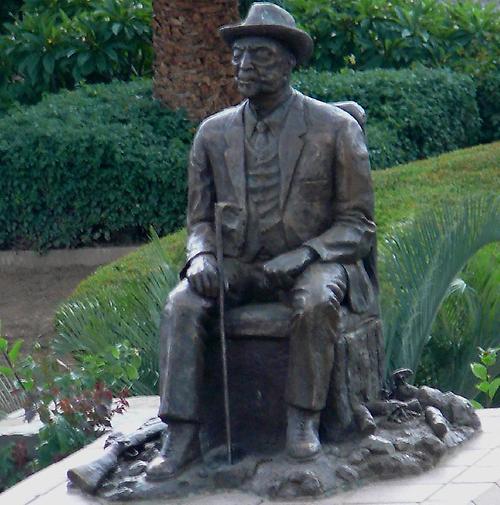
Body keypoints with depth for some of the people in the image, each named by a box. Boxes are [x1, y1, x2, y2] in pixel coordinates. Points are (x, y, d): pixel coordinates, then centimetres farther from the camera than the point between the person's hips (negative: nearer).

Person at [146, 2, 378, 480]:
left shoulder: (336, 129, -4)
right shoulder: (214, 133, 7)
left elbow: (357, 223, -3)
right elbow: (200, 219, 13)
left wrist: (303, 256, -20)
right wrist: (202, 256, -12)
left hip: (313, 261, -3)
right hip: (237, 264, 3)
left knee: (316, 303, -38)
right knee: (181, 306, -26)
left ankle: (302, 420, -26)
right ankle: (181, 435, -30)